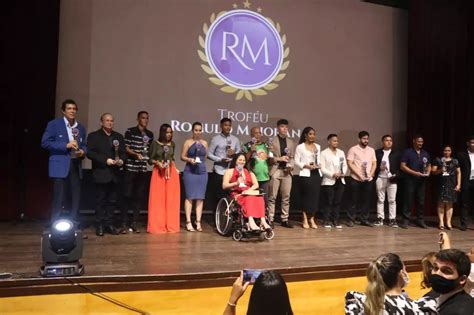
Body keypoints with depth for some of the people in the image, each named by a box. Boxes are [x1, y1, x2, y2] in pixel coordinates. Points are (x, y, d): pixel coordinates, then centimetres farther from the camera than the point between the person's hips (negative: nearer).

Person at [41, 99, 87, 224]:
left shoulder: (81, 128, 15)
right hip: (60, 166, -5)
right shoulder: (54, 124, -1)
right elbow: (45, 143, -8)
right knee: (59, 199, -3)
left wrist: (83, 151, -4)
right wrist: (66, 145, -16)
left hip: (76, 166, 5)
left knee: (76, 197, 6)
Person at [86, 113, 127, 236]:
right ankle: (100, 225, 8)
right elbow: (90, 153, -7)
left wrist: (121, 160, -8)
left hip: (115, 174, 4)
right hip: (101, 174, -4)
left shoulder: (118, 136, 16)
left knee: (112, 201, 7)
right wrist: (106, 160, -16)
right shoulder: (93, 136, 4)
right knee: (101, 201, 1)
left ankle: (109, 224, 16)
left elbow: (124, 152, 14)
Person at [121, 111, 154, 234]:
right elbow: (126, 148, -4)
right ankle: (124, 224, 0)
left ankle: (134, 223, 13)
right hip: (130, 168, -4)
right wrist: (136, 154, -20)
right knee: (127, 195, -4)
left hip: (143, 169, 4)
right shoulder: (130, 131, -1)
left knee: (139, 196, 6)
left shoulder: (150, 134, 13)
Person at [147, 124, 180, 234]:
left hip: (171, 173, 4)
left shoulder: (172, 144, 9)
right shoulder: (155, 143, -2)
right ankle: (157, 226, 5)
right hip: (158, 172, -3)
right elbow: (150, 159, -1)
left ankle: (170, 225, 11)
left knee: (171, 199, 3)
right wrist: (157, 162, -18)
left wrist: (174, 167, 8)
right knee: (158, 199, -3)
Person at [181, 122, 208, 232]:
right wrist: (189, 159, -16)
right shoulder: (188, 142, 2)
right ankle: (188, 222, 2)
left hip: (202, 172, 3)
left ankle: (198, 222, 8)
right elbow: (182, 157, 0)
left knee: (200, 197, 3)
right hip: (190, 172, -3)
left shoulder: (204, 143, 11)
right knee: (189, 197, -3)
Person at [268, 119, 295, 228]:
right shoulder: (272, 141, 2)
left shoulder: (290, 142, 17)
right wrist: (279, 159, -14)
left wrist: (290, 166, -5)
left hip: (287, 172, 4)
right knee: (272, 197, -2)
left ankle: (285, 220, 13)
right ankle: (270, 219, 3)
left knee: (286, 197, 6)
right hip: (275, 171, -4)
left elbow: (292, 157, 13)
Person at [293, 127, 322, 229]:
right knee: (306, 196, -3)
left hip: (316, 174, 5)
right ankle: (305, 219, 8)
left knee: (315, 196, 2)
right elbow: (296, 162, -5)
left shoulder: (318, 146, 16)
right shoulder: (300, 147, -1)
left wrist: (319, 165, -1)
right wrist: (306, 166, -18)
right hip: (305, 174, -5)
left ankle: (312, 219, 12)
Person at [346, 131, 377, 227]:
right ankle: (351, 219, 7)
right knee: (355, 200, -1)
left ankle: (364, 219, 14)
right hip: (356, 179, -4)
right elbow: (349, 163, -9)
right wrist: (359, 175, -13)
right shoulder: (353, 149, -3)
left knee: (366, 200, 6)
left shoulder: (371, 150, 12)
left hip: (368, 179, 4)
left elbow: (374, 164, 12)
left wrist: (370, 174, -4)